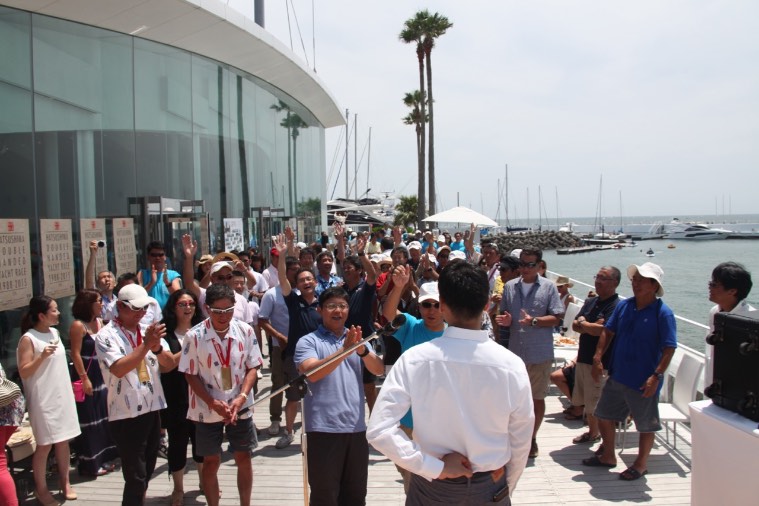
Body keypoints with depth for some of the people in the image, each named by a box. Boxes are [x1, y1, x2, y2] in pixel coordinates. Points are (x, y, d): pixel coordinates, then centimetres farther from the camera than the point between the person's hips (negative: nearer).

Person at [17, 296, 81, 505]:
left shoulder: (54, 332, 7)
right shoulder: (28, 339, -14)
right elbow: (23, 373, -14)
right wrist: (41, 356, -27)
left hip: (62, 395, 6)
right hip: (43, 399, -6)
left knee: (63, 440, 11)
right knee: (45, 444, 2)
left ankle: (65, 481, 25)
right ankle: (40, 488, 17)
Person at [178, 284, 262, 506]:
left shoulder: (245, 331, -9)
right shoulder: (194, 336, -13)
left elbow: (252, 367, -2)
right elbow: (191, 375, -7)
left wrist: (241, 397, -15)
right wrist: (213, 403, -16)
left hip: (240, 407, 2)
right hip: (207, 410, -1)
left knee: (243, 457, 13)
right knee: (211, 461, 12)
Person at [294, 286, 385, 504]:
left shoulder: (356, 339, 12)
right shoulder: (308, 341, -2)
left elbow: (379, 369, -1)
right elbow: (312, 373, -19)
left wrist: (362, 349, -20)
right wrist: (344, 350, -28)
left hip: (357, 427, 4)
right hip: (324, 428, -4)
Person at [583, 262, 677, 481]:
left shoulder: (663, 313, -14)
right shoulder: (624, 305, 2)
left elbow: (669, 348, -16)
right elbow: (608, 331, 8)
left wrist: (656, 376, -22)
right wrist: (598, 357, -1)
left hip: (643, 381, -6)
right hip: (617, 376, 6)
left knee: (646, 425, 11)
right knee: (604, 416, 16)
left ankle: (641, 464, 30)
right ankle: (608, 456, 35)